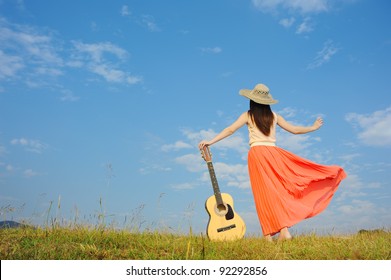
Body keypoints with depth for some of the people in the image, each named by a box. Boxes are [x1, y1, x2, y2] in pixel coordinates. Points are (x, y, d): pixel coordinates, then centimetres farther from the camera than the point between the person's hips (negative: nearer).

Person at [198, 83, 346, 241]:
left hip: (257, 154, -2)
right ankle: (283, 229, -2)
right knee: (278, 190, 7)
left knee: (265, 193, -4)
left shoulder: (248, 115, 7)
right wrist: (314, 127, 33)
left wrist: (211, 141, -3)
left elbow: (230, 130, -3)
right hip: (274, 153, 2)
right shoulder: (274, 116, 14)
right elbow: (294, 130, 18)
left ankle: (269, 235, -5)